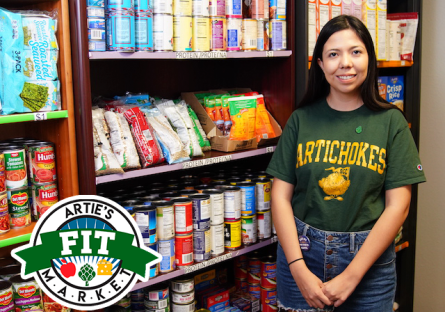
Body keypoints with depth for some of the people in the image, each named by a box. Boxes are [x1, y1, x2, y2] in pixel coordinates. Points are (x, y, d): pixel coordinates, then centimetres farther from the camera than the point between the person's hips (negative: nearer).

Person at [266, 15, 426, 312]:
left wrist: (350, 276, -12)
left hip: (368, 255, -1)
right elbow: (281, 197, -2)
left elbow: (398, 206, -7)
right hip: (301, 252, 1)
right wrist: (298, 268, -11)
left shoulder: (390, 121, -4)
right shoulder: (301, 120, -1)